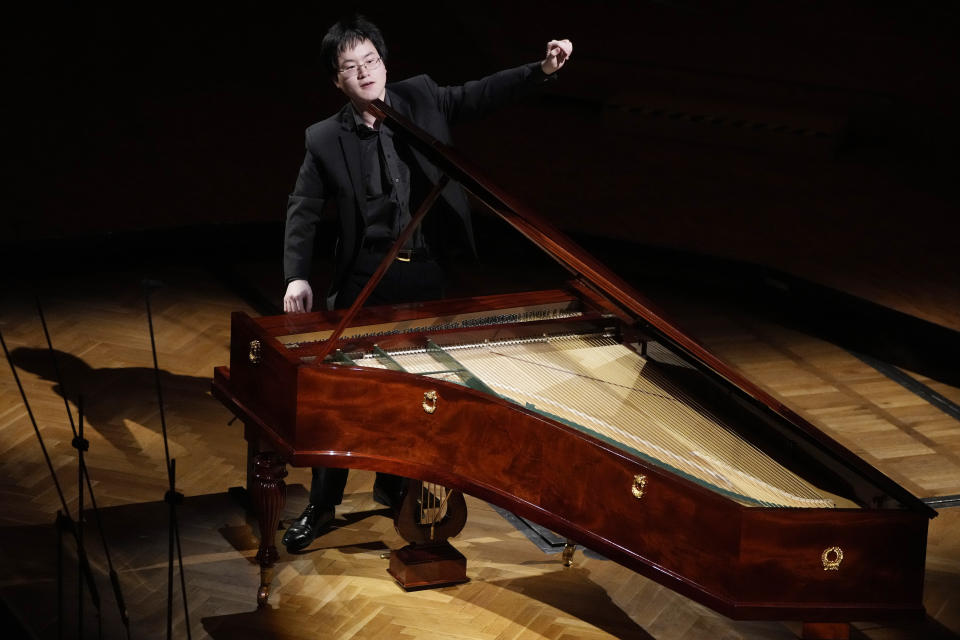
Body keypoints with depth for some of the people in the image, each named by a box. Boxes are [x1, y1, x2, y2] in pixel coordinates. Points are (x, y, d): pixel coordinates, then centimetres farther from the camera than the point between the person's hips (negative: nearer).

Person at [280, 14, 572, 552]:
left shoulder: (421, 99, -2)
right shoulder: (326, 139, -8)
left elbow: (483, 95, -2)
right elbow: (304, 213, -6)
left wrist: (544, 69, -15)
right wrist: (297, 277, -17)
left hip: (424, 274, 2)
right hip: (364, 280, -2)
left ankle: (393, 487, 32)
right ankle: (322, 506, 13)